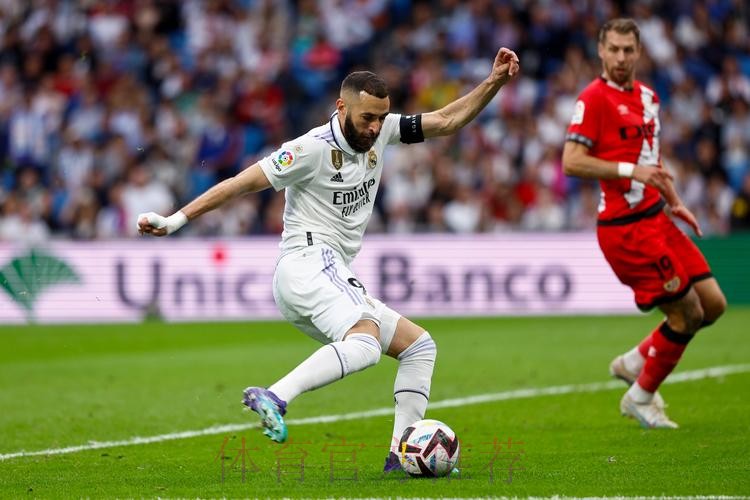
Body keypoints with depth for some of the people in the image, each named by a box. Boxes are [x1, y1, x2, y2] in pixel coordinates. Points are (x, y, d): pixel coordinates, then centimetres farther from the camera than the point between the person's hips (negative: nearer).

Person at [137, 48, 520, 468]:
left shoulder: (381, 131, 12)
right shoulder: (313, 149, -10)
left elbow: (447, 121, 16)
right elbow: (241, 183, -9)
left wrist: (495, 82, 4)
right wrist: (174, 221, -10)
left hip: (336, 282, 9)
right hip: (308, 264, -9)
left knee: (420, 345, 12)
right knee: (365, 344, -34)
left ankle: (402, 454, 2)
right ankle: (274, 398, -49)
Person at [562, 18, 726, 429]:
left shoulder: (647, 97, 14)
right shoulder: (594, 98, -12)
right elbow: (571, 162, -20)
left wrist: (674, 202, 20)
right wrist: (630, 171, -25)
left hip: (656, 219, 9)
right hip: (626, 227, -9)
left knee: (713, 304, 7)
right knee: (687, 313, -7)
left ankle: (635, 362, 23)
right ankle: (640, 398, 11)